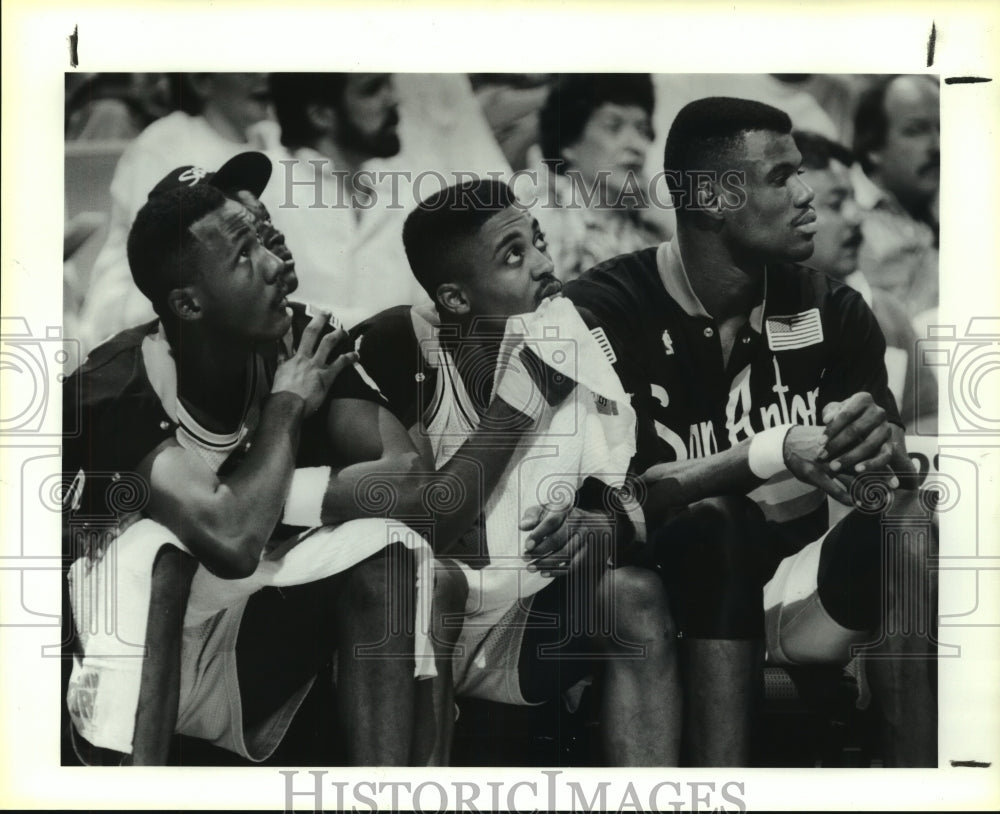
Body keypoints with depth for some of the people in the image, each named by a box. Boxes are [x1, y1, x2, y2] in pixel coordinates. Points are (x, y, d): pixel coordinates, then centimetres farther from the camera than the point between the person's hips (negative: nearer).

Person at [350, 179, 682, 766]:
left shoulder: (572, 338, -2)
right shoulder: (393, 349, -15)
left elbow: (623, 492, 3)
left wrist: (600, 529, -21)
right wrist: (517, 403, -25)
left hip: (526, 625, 4)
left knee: (636, 595, -21)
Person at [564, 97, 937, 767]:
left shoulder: (831, 310, 2)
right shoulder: (603, 311, -11)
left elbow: (904, 478, -1)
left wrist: (885, 450, -27)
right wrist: (774, 454, -31)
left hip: (795, 595, 4)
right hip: (676, 594, -3)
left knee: (909, 533, -24)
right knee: (713, 524, -33)